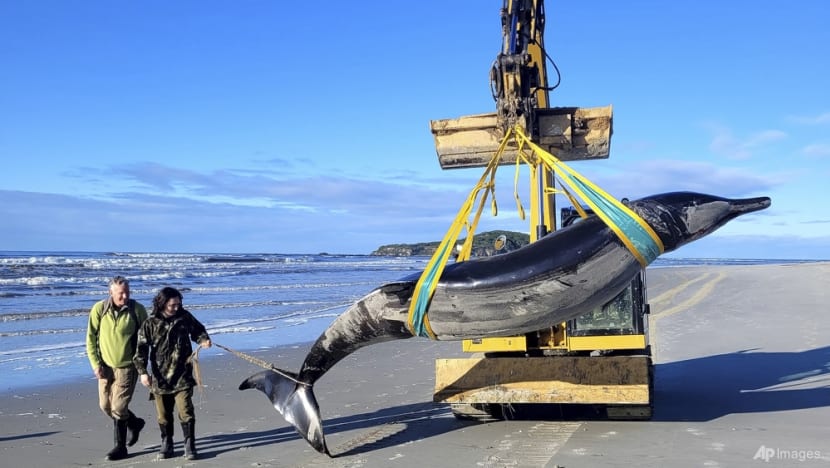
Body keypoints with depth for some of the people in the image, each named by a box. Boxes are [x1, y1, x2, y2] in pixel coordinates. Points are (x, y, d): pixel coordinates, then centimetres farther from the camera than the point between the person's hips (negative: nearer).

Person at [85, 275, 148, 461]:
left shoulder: (137, 310, -11)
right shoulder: (99, 309, -8)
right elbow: (91, 338, -2)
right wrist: (95, 364, -8)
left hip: (127, 366, -3)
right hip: (105, 366, 4)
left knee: (118, 408, -7)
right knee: (105, 406, 11)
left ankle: (120, 447, 18)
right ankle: (134, 423, 36)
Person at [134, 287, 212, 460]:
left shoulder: (185, 317, 0)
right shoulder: (150, 324, -5)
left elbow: (197, 329, 18)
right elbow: (141, 349, -5)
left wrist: (203, 340, -4)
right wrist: (143, 371, -13)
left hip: (182, 376, 0)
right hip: (160, 376, 0)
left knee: (185, 411, -6)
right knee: (163, 414, 11)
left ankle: (189, 445, 6)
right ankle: (166, 444, 28)